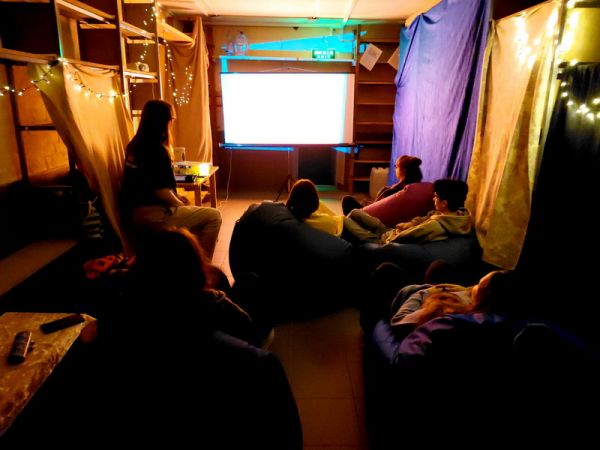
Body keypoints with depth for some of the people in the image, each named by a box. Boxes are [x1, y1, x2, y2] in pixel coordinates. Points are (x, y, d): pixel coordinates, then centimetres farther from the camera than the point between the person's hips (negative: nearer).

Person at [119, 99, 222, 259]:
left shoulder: (134, 145, 10)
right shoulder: (157, 149, -18)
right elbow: (161, 190, -22)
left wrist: (176, 197, 16)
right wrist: (180, 204, -4)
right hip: (152, 214, -10)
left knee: (197, 212, 28)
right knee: (213, 216, -5)